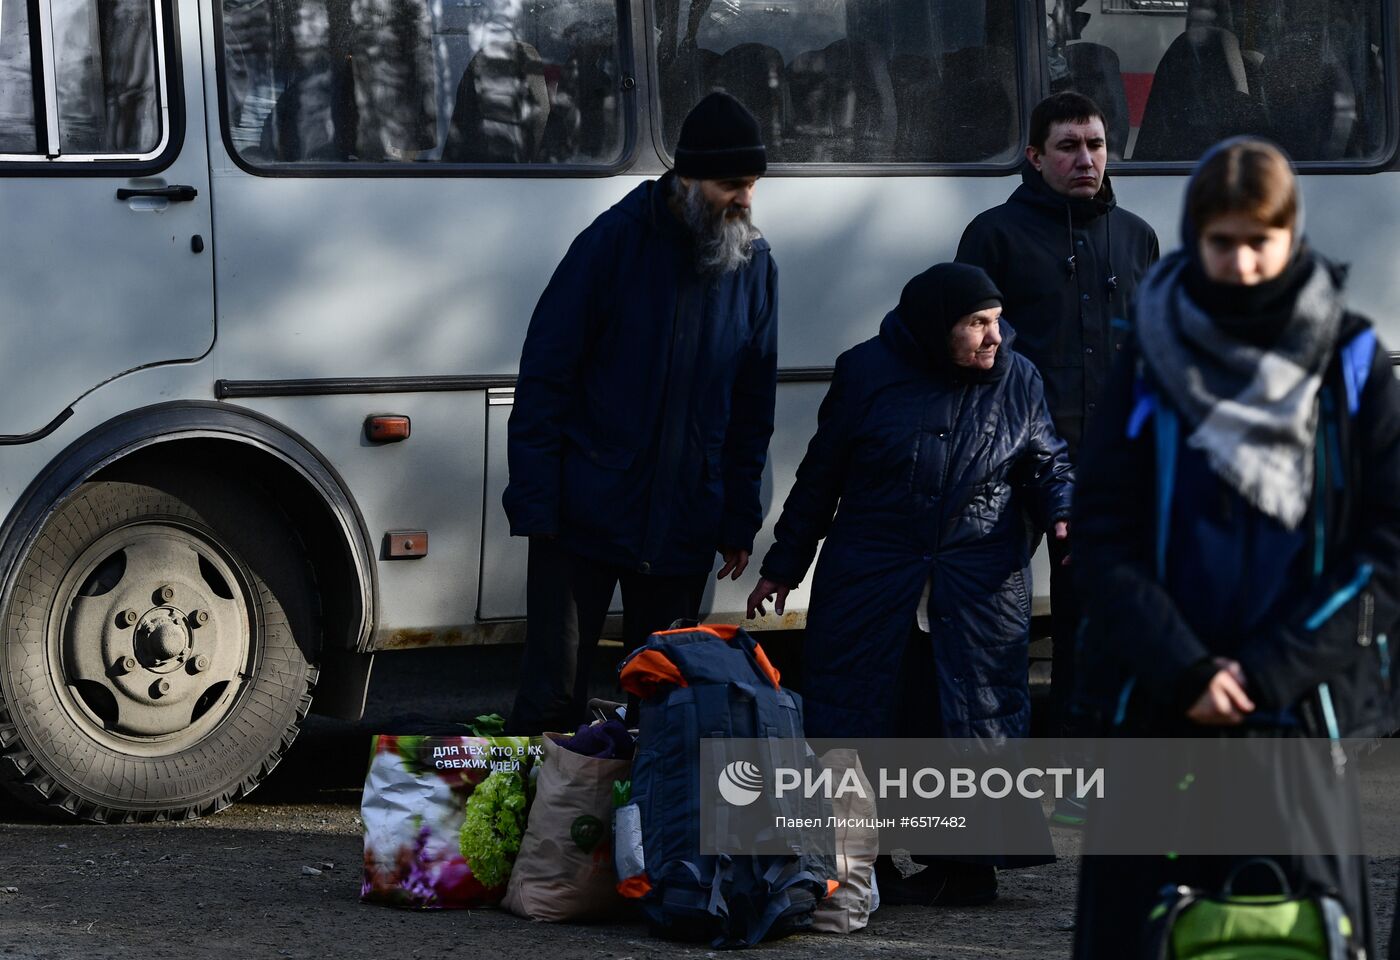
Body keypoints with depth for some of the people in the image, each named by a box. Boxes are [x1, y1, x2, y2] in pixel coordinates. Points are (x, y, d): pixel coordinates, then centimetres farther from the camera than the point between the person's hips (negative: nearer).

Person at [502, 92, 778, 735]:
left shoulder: (753, 263, 5)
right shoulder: (614, 242, -8)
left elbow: (752, 408, 12)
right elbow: (543, 377, -7)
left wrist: (739, 521, 9)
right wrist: (536, 506, -11)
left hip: (683, 531, 4)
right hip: (585, 522, -4)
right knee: (552, 695, -5)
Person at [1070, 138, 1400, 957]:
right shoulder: (1153, 360, 4)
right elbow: (1103, 536, 1)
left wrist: (1269, 671, -10)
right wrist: (1183, 670, -11)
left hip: (1303, 706, -1)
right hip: (1163, 709, 1)